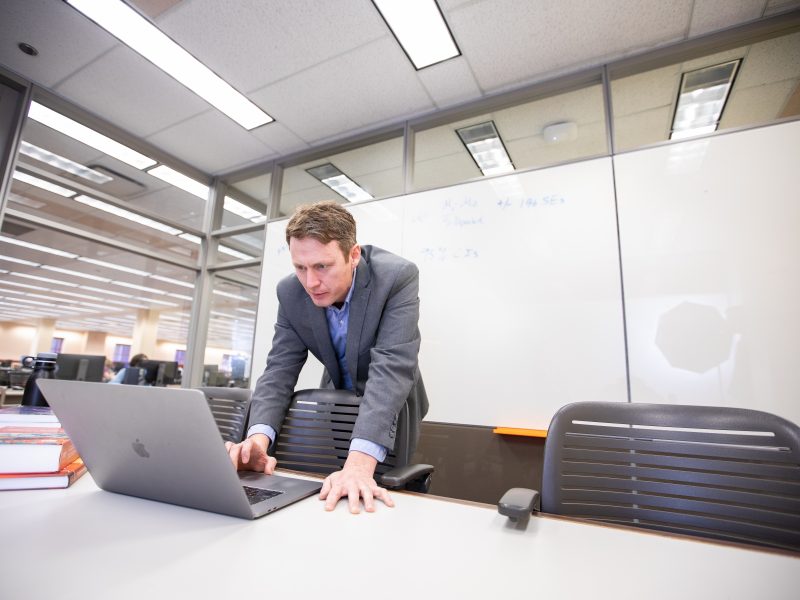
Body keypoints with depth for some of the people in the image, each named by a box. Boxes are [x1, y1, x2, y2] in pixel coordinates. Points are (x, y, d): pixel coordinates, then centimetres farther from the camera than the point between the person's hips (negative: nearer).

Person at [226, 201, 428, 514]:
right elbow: (281, 369, -18)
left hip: (390, 406, -2)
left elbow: (392, 366, -40)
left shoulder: (397, 277, -31)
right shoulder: (290, 292, -17)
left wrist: (360, 462, -50)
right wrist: (259, 437, -36)